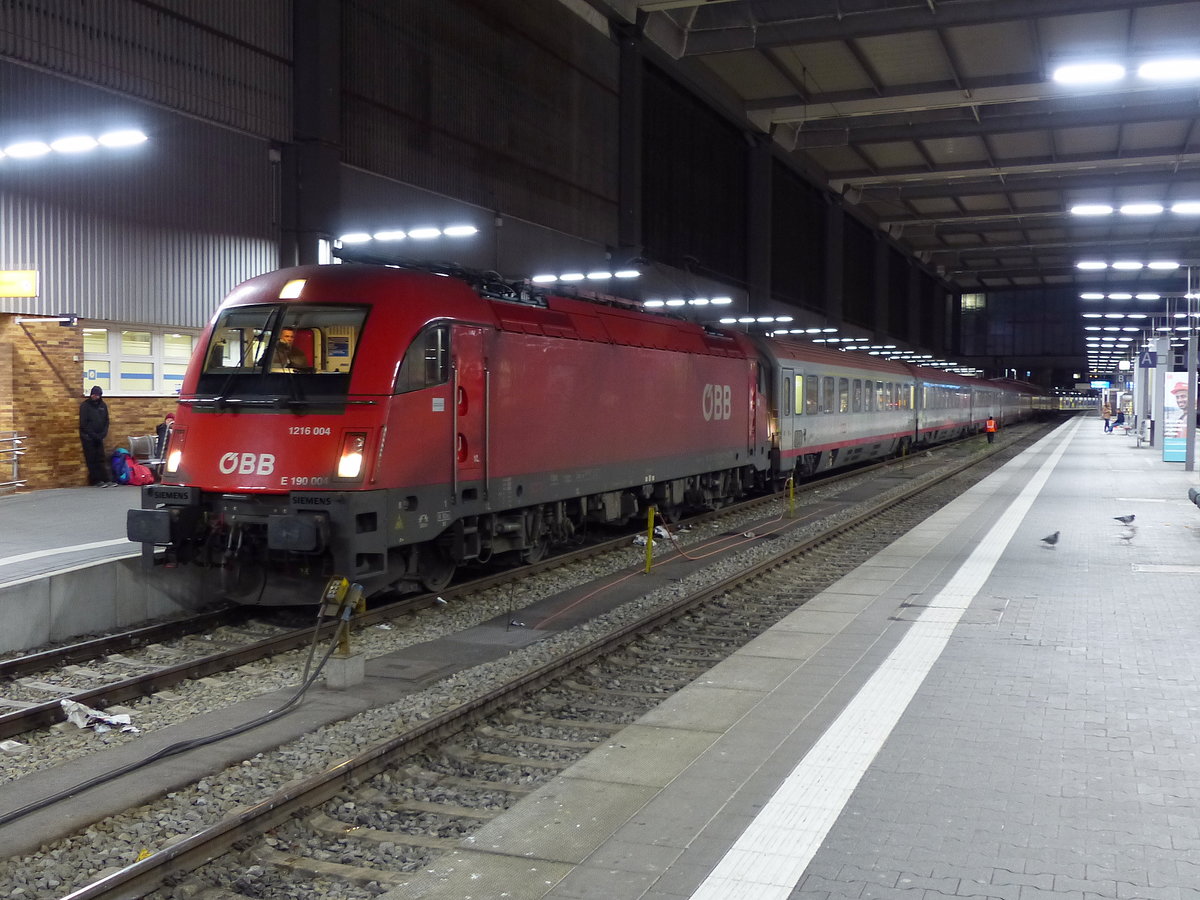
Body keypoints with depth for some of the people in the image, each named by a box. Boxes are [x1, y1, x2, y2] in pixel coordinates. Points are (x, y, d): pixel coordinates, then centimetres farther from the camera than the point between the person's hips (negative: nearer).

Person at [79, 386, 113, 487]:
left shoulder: (103, 405, 5)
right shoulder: (85, 405, -8)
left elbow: (106, 421, 10)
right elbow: (83, 423, -10)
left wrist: (103, 434, -5)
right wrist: (93, 435, -15)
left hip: (99, 437, 4)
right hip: (88, 438, -4)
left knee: (102, 459, 2)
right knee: (92, 460, -1)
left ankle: (107, 480, -1)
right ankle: (97, 481, 1)